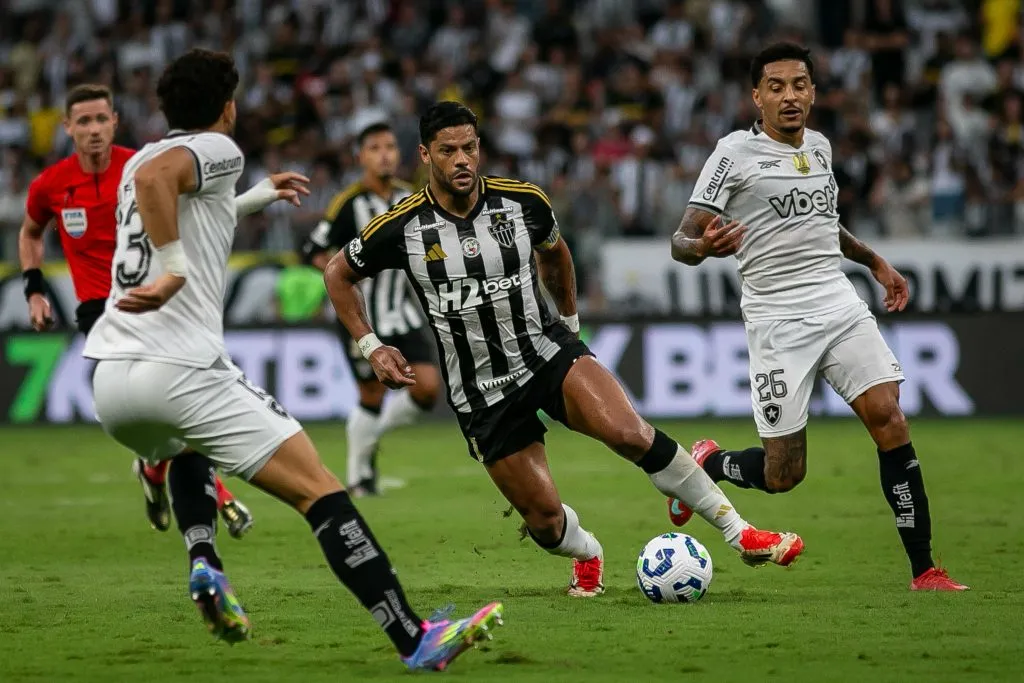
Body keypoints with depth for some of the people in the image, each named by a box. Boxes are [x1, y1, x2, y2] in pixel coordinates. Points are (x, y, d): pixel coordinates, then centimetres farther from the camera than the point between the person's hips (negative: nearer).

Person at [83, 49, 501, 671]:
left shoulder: (139, 158, 24)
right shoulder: (218, 149, 1)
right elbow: (154, 177, -22)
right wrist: (175, 273, -20)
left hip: (109, 377, 8)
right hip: (183, 367, -8)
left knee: (182, 451, 41)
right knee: (319, 490, -8)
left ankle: (203, 563, 14)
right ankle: (415, 641, -16)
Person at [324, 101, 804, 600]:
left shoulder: (523, 202, -6)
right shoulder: (400, 228, -11)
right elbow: (338, 274, 7)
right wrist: (370, 347, -1)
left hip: (548, 352, 0)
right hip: (483, 395, 0)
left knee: (630, 434, -27)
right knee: (544, 522, -3)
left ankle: (740, 534, -18)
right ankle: (587, 555, 36)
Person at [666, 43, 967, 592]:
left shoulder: (820, 147, 14)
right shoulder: (735, 152, -5)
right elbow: (681, 240, -8)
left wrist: (875, 262, 32)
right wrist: (704, 246, -30)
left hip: (841, 307, 5)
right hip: (778, 320, -5)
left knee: (888, 417, -13)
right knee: (783, 474, -5)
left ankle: (924, 571, -9)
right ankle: (705, 465, 29)